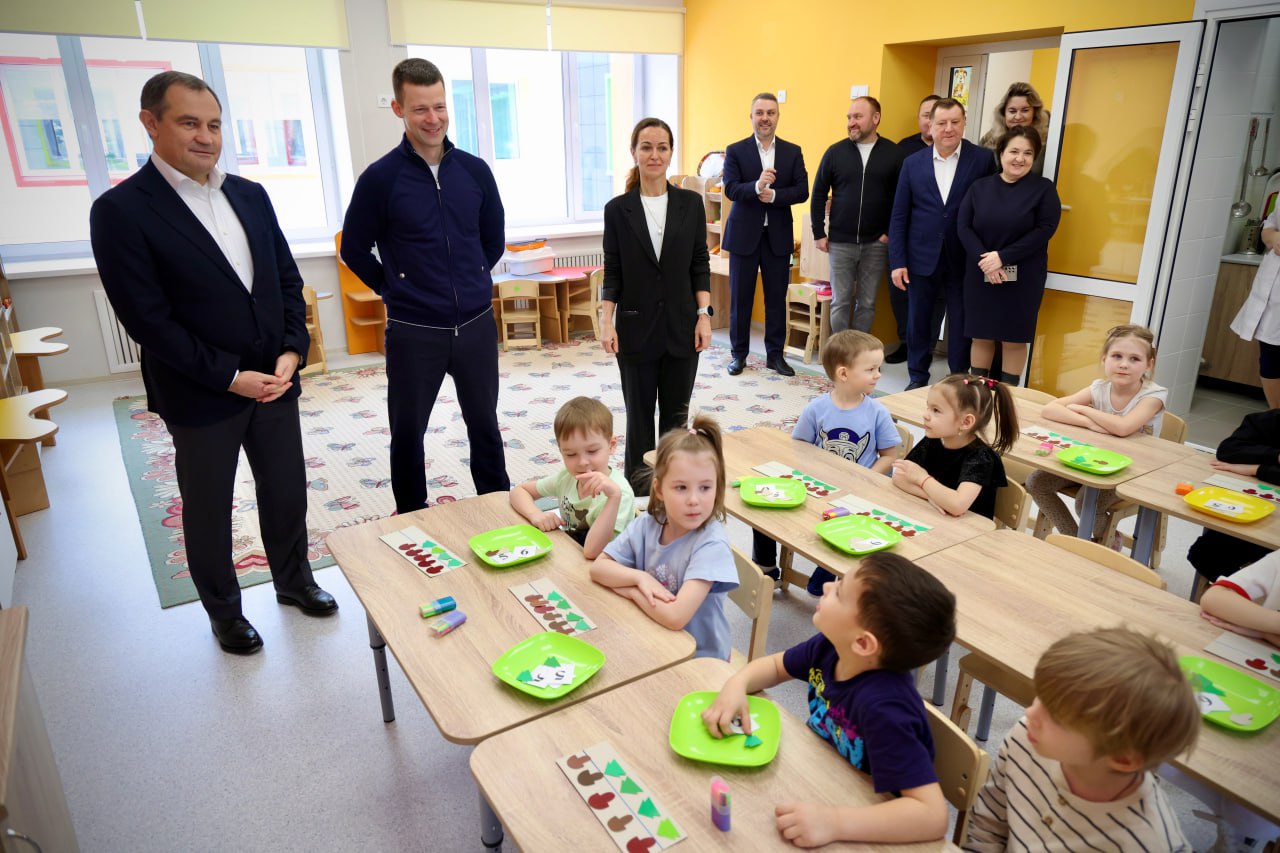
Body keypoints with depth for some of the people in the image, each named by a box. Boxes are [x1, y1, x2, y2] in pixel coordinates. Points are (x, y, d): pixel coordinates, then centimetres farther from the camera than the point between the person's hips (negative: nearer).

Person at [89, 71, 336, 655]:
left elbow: (287, 278, 8)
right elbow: (147, 319, -16)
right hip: (201, 396, -4)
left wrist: (292, 350, -6)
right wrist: (229, 377, -17)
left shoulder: (250, 195, 5)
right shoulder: (121, 210, -12)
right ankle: (223, 612, 33)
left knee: (286, 491, 16)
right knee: (208, 510, 13)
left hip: (274, 380, 5)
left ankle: (294, 581, 39)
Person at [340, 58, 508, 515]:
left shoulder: (475, 170, 1)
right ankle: (411, 522, 30)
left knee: (484, 424, 15)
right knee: (407, 432, 11)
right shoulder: (380, 178, -8)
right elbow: (354, 249, 2)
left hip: (476, 323, 3)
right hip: (414, 330, -2)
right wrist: (394, 290, 2)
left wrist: (472, 283, 12)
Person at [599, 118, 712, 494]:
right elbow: (612, 272, 1)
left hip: (681, 327, 1)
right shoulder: (618, 209, 0)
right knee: (639, 413, 7)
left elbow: (700, 265, 4)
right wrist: (606, 322, -8)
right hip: (636, 329, -1)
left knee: (676, 414, 9)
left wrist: (704, 315, -5)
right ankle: (639, 487, 20)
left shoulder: (691, 203, 3)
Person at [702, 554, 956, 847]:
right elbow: (776, 665, 4)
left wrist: (833, 822, -45)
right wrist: (737, 684, -15)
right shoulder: (830, 647, -15)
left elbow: (933, 815, -38)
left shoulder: (884, 708, -35)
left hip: (863, 831, -6)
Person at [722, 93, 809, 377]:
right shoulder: (735, 151, 0)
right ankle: (738, 353, 18)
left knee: (777, 297, 7)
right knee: (740, 297, 6)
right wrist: (757, 186, -29)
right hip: (743, 234, -1)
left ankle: (775, 354, 18)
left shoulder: (793, 152, 6)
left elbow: (802, 191, -3)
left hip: (778, 235, 2)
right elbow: (730, 189, -11)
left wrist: (773, 195, -18)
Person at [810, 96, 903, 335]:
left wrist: (890, 233, -5)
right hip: (840, 243, 0)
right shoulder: (835, 152, 1)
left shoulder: (893, 153, 0)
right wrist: (818, 234, 1)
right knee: (840, 302, 4)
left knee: (867, 304, 7)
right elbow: (819, 194, 5)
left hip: (875, 244, 0)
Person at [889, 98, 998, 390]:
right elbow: (898, 217, 2)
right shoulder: (913, 163, 3)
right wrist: (897, 262, -3)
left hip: (964, 260, -2)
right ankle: (918, 378, 26)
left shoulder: (983, 160, -3)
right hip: (922, 258, 2)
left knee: (961, 324, 6)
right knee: (918, 320, 11)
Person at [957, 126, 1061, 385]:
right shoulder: (980, 186, 6)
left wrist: (1003, 257, -18)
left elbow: (1045, 229, -9)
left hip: (1023, 277, -2)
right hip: (981, 274, 2)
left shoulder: (1043, 188, 0)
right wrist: (983, 259, -17)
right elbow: (963, 226, -1)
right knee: (981, 336, 6)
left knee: (1014, 339, 4)